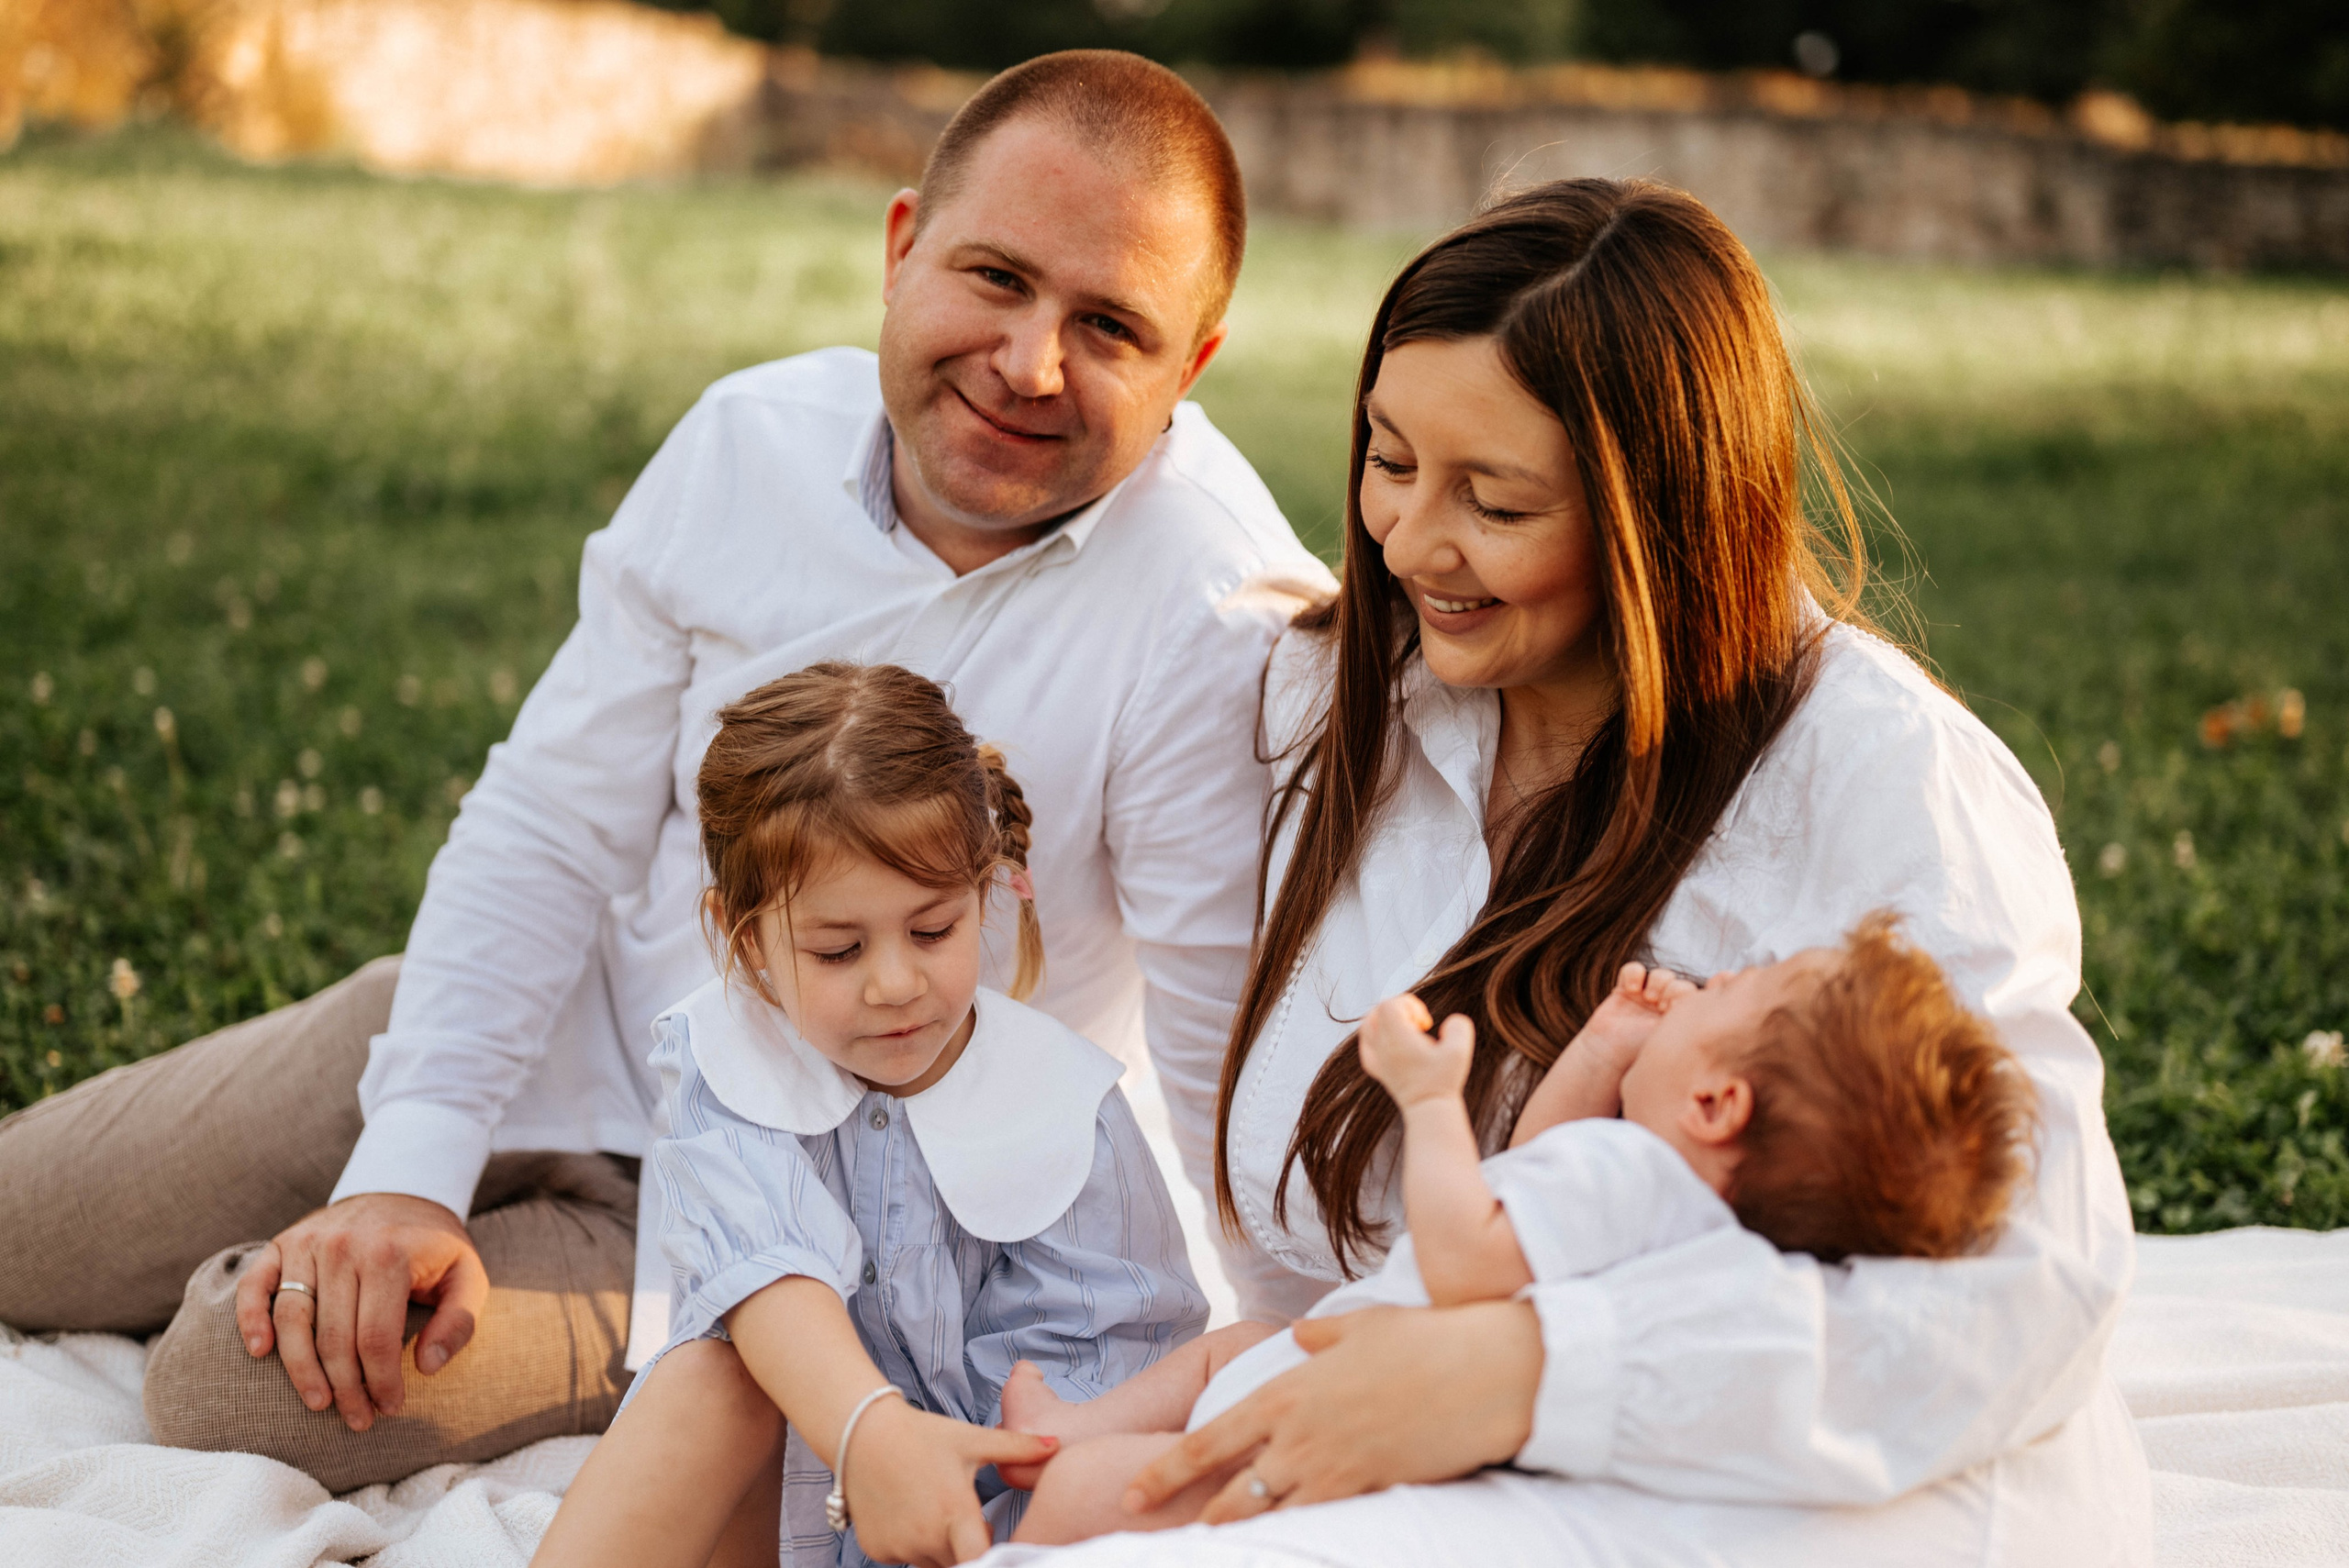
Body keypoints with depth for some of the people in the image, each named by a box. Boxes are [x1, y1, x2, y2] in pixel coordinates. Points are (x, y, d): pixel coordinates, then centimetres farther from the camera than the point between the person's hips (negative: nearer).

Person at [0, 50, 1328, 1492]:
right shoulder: (752, 441, -10)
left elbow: (1239, 1087, -21)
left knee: (247, 1378, -18)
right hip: (567, 1049, 5)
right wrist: (412, 1168, -14)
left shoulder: (1221, 622, -26)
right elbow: (548, 832, -5)